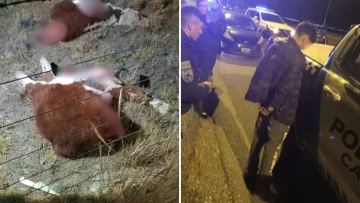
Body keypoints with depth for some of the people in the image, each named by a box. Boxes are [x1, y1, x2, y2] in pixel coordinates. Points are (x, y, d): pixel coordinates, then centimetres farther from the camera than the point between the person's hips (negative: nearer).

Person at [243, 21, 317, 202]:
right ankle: (262, 186, 20)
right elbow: (288, 88, -25)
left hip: (266, 103, 8)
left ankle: (250, 176, 36)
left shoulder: (278, 45, 2)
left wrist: (262, 99, 5)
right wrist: (272, 106, -12)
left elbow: (263, 72, 4)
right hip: (281, 111, -8)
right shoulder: (298, 58, -24)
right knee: (272, 149, 7)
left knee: (258, 140, 20)